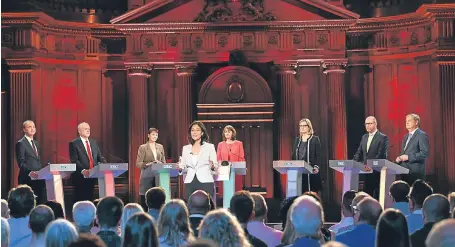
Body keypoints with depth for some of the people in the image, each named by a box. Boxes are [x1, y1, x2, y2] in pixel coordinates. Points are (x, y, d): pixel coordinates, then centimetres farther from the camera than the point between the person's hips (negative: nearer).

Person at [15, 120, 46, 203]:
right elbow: (21, 163, -12)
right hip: (27, 178, -7)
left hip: (38, 178, 7)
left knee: (41, 202, 1)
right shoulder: (21, 143, -4)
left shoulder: (36, 143, 20)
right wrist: (29, 172, -27)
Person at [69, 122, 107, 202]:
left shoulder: (93, 142, 16)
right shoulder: (74, 143, -3)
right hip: (80, 176, -5)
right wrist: (82, 170, -25)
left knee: (89, 198, 7)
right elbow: (74, 160, -12)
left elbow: (100, 157, 13)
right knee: (80, 199, -3)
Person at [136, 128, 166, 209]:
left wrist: (160, 163, -9)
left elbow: (164, 161, 14)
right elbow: (138, 163, -5)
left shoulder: (160, 147, 13)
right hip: (147, 177, -3)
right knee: (145, 201, -3)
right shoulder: (143, 147, 0)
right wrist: (149, 164, -21)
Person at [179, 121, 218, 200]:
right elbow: (184, 168, 14)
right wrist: (180, 168, -7)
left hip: (205, 183, -2)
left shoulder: (210, 147, 5)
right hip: (189, 184, 3)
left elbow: (216, 167, 3)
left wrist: (212, 167, -19)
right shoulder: (185, 148, 13)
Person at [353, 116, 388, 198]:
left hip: (376, 171, -6)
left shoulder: (383, 137, -6)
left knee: (376, 195, -5)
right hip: (366, 170, 6)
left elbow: (381, 155, -15)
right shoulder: (364, 137, 16)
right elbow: (359, 153, 14)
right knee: (367, 193, 6)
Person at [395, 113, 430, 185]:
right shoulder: (406, 136, 21)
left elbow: (425, 153, -16)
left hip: (415, 172, -8)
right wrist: (399, 158, 5)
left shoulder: (422, 135, -6)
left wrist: (408, 157, -18)